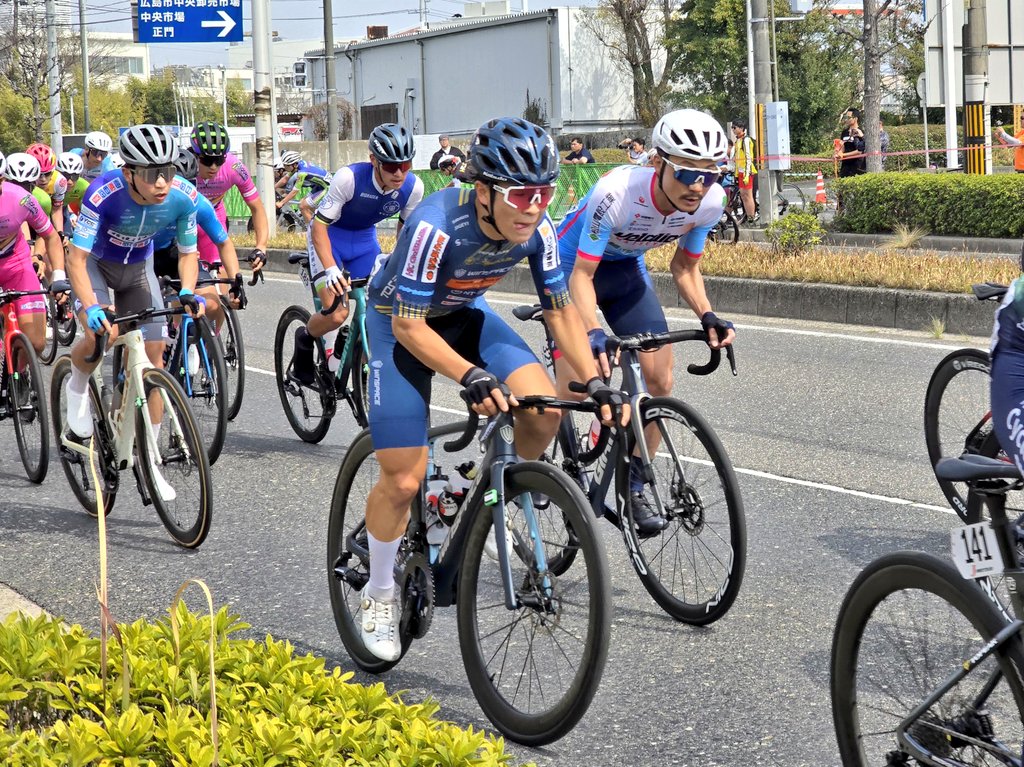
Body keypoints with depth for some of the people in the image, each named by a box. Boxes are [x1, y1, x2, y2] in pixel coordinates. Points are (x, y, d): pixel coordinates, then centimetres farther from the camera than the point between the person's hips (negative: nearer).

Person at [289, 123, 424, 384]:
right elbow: (319, 225, -27)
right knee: (337, 314, -19)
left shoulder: (413, 187, -20)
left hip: (364, 238, 4)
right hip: (329, 235, -4)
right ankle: (305, 339, 13)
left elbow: (406, 226, 0)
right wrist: (330, 269, -39)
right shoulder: (349, 178, -33)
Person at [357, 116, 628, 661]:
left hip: (464, 315, 5)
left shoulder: (537, 229, -21)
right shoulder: (436, 225, -37)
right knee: (404, 479, -10)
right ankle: (378, 595, 14)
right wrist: (471, 377, -47)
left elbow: (560, 309, -9)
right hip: (399, 321, -5)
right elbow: (409, 326, -33)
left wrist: (595, 383, -20)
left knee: (545, 410, -20)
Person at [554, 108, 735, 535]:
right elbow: (582, 275, -32)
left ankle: (632, 487, 9)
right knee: (573, 388, -14)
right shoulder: (617, 193, -38)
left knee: (659, 380, -7)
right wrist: (594, 333, -47)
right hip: (572, 266, -5)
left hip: (626, 269, 5)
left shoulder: (711, 201, -22)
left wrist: (707, 316, -22)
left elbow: (685, 267, -5)